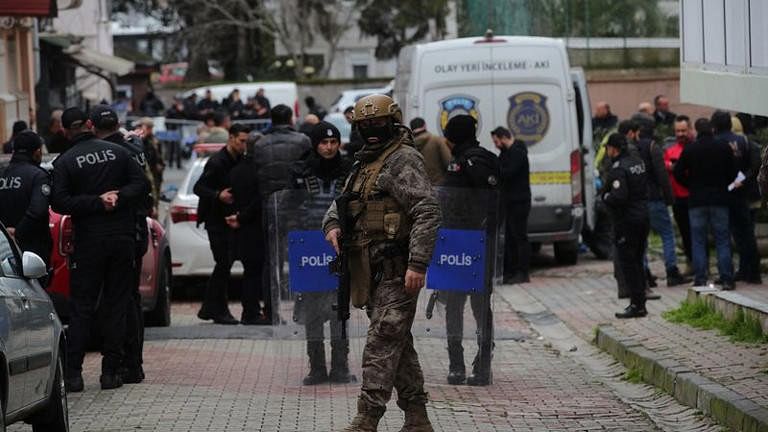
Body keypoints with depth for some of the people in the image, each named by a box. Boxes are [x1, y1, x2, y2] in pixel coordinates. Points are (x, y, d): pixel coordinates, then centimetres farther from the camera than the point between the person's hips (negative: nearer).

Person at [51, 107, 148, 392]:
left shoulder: (65, 162, -4)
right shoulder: (117, 152, 3)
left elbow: (59, 202, -12)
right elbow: (141, 184, -1)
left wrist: (98, 202, -10)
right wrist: (119, 198, -9)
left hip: (88, 243, -2)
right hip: (123, 238, 2)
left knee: (81, 308, 3)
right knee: (117, 306, 7)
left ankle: (73, 373, -3)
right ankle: (111, 372, 5)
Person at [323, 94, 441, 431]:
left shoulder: (403, 160, -11)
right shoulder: (367, 163, 20)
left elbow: (428, 211, -20)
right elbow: (342, 202, 30)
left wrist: (418, 263, -26)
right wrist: (332, 225, 6)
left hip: (396, 271, -10)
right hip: (376, 272, 10)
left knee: (382, 343, -13)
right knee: (399, 344, 12)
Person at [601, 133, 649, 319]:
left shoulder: (618, 169, -18)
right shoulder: (638, 162, 10)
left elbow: (619, 197, -26)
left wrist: (605, 196, -6)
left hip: (626, 220, -9)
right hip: (643, 216, 9)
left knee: (627, 263, -3)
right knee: (638, 261, 16)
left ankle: (636, 305, -5)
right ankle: (641, 302, 19)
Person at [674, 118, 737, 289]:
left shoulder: (690, 149, -4)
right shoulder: (724, 147, -2)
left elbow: (678, 173, -2)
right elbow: (733, 172, 1)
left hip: (696, 200, 0)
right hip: (720, 199, 0)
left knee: (698, 241, 5)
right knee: (722, 240, 4)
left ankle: (700, 279, 0)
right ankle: (726, 279, -1)